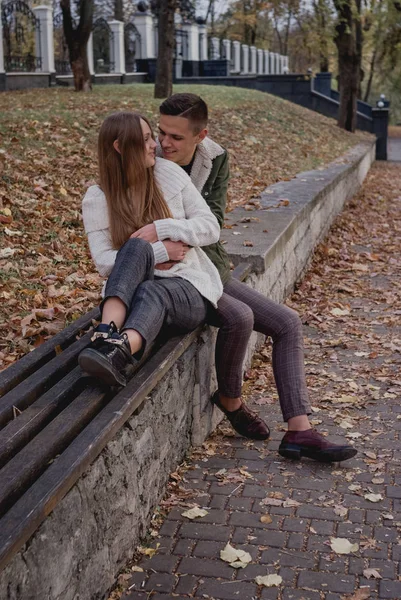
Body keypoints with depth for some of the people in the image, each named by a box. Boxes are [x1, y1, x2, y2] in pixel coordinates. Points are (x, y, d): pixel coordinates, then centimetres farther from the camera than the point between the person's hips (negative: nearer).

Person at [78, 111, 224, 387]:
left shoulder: (168, 173, 2)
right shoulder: (97, 198, 0)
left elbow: (211, 228, 0)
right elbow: (104, 262, -6)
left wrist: (161, 229, -13)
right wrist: (159, 253, -14)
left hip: (189, 287, 0)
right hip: (130, 290, 0)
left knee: (151, 293, -37)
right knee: (137, 246, -32)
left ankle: (116, 353, -68)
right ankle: (106, 335, -52)